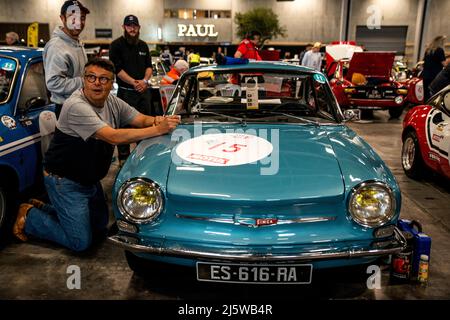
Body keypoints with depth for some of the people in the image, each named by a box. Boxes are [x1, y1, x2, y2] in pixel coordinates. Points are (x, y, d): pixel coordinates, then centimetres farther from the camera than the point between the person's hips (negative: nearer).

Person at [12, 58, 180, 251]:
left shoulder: (112, 101, -1)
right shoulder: (76, 106, -27)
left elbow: (142, 120, -1)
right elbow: (114, 137, -35)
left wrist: (157, 120, -26)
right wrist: (158, 130, -35)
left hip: (90, 179, 9)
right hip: (64, 182, -8)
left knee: (100, 228, 19)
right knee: (81, 242, -6)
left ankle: (42, 208, 30)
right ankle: (29, 217, 15)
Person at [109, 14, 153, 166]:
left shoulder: (143, 45, 15)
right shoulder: (116, 45, -3)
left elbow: (149, 66, 14)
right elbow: (117, 68, -10)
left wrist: (145, 80, -6)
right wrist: (133, 82, -18)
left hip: (144, 90, 6)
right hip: (126, 92, -5)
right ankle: (123, 158, 6)